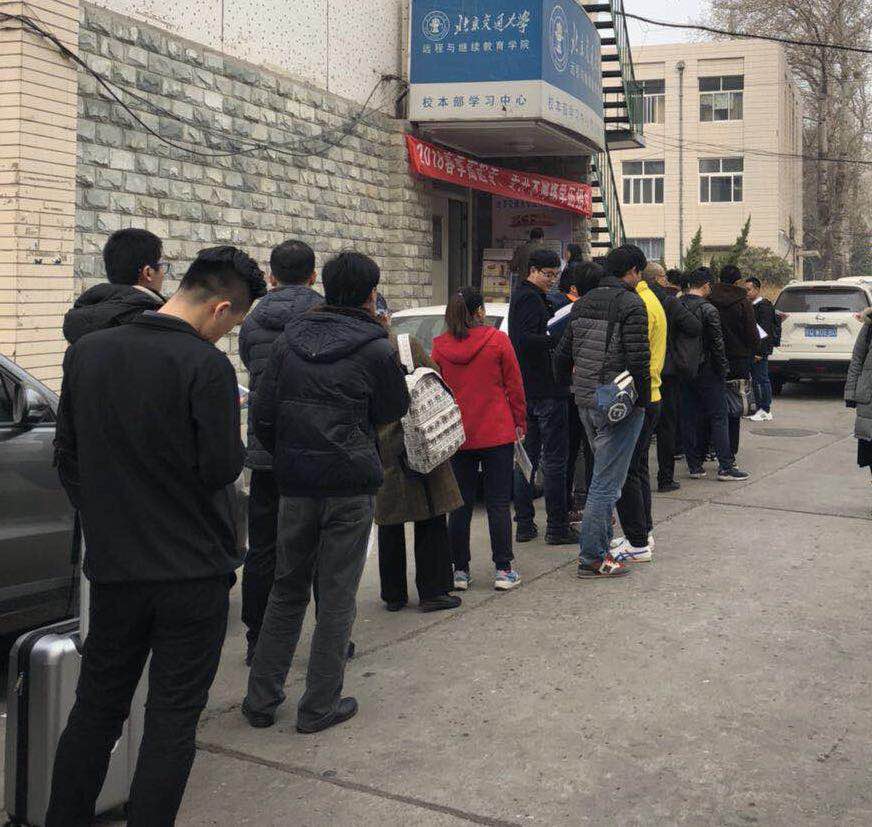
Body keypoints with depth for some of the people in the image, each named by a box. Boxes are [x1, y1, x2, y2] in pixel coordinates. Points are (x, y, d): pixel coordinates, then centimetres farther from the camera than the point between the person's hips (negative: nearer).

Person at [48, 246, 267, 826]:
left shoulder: (86, 353, 3)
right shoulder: (206, 366, -16)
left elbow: (67, 456, 9)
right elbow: (220, 469, -17)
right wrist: (235, 436, 3)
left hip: (113, 567, 5)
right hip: (194, 571, -5)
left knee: (96, 707, 18)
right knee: (173, 715, 7)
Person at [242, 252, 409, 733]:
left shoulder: (288, 341, 6)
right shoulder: (375, 348, -7)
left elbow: (262, 416, 5)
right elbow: (393, 411, 6)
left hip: (295, 483, 4)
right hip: (350, 485, -4)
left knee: (287, 590, 16)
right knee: (336, 595, 6)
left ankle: (261, 699, 20)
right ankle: (320, 706, 11)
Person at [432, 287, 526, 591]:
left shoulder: (440, 347, 0)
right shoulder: (497, 340, -7)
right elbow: (514, 386, -2)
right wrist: (520, 421, 10)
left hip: (456, 436, 2)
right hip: (497, 434, -2)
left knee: (461, 504, 10)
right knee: (498, 503, 4)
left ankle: (460, 570, 12)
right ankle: (503, 570, 6)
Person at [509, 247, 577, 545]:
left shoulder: (521, 296, 18)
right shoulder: (531, 298, -13)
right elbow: (526, 340, -25)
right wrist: (559, 339, -26)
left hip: (525, 390, 10)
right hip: (544, 390, -10)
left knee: (527, 456, 12)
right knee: (555, 458, -5)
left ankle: (524, 524, 16)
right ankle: (557, 526, -1)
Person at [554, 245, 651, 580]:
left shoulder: (582, 303, 13)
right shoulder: (631, 304, -12)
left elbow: (563, 354, 16)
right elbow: (638, 358, -18)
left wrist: (570, 387, 26)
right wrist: (644, 398, -9)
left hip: (586, 401, 8)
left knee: (604, 475, 20)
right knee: (607, 482, -4)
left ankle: (599, 543, 26)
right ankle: (592, 558, -1)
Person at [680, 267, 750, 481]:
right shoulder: (708, 310, -13)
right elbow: (717, 343, -13)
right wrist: (723, 369, -3)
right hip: (706, 372, -6)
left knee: (690, 419, 10)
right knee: (718, 418, -1)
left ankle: (695, 465, 12)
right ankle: (726, 467, -3)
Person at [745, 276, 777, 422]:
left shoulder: (764, 306, -11)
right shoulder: (752, 305, 17)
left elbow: (765, 330, -17)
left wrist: (760, 352, -21)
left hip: (761, 350, -9)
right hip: (752, 350, 9)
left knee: (762, 379, -5)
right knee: (756, 379, 11)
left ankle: (766, 411, 0)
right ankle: (760, 408, 17)